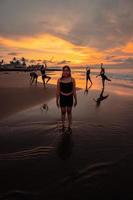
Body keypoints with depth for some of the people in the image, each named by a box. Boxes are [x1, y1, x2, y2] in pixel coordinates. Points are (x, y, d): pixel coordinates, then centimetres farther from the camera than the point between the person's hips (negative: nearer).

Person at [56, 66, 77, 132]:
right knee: (63, 112, 12)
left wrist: (76, 100, 0)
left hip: (70, 97, 0)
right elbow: (58, 91, -2)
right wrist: (57, 100, 0)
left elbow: (74, 90, -3)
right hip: (62, 98, 0)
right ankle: (63, 125, 32)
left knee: (69, 112, 13)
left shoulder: (72, 79, -8)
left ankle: (69, 126, 29)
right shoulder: (59, 80, -7)